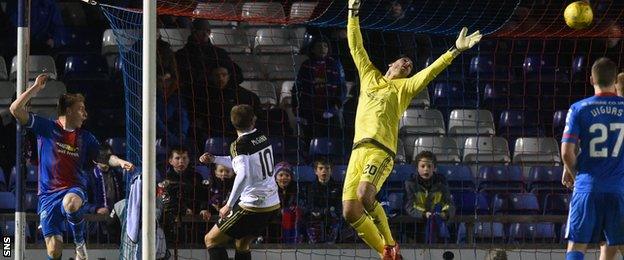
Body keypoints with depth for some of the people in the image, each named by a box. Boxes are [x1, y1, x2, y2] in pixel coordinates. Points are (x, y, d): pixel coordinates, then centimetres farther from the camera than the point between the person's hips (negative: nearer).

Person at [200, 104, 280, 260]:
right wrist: (214, 159, 27)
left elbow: (243, 175, -30)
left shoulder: (240, 145, -14)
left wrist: (229, 205, -26)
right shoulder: (262, 137, 9)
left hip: (252, 206, -8)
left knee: (211, 240, 3)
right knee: (242, 245, 25)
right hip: (273, 205, 8)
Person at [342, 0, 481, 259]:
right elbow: (355, 46, 29)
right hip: (358, 149, 4)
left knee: (365, 194, -31)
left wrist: (456, 50, 1)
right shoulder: (369, 77, 26)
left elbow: (431, 70, 9)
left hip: (381, 150, -4)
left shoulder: (404, 87, 17)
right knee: (350, 211, -9)